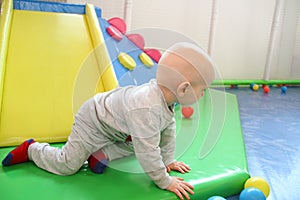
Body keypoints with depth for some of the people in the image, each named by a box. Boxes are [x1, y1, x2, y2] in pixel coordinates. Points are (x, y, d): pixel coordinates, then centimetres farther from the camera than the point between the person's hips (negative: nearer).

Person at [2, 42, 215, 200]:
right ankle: (32, 149, 20)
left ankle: (100, 152, 11)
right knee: (67, 164, -3)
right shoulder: (146, 110, -44)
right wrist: (164, 181, -29)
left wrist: (168, 160, 3)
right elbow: (147, 150, -41)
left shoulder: (163, 95, -15)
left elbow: (168, 128, 0)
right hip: (94, 121, -8)